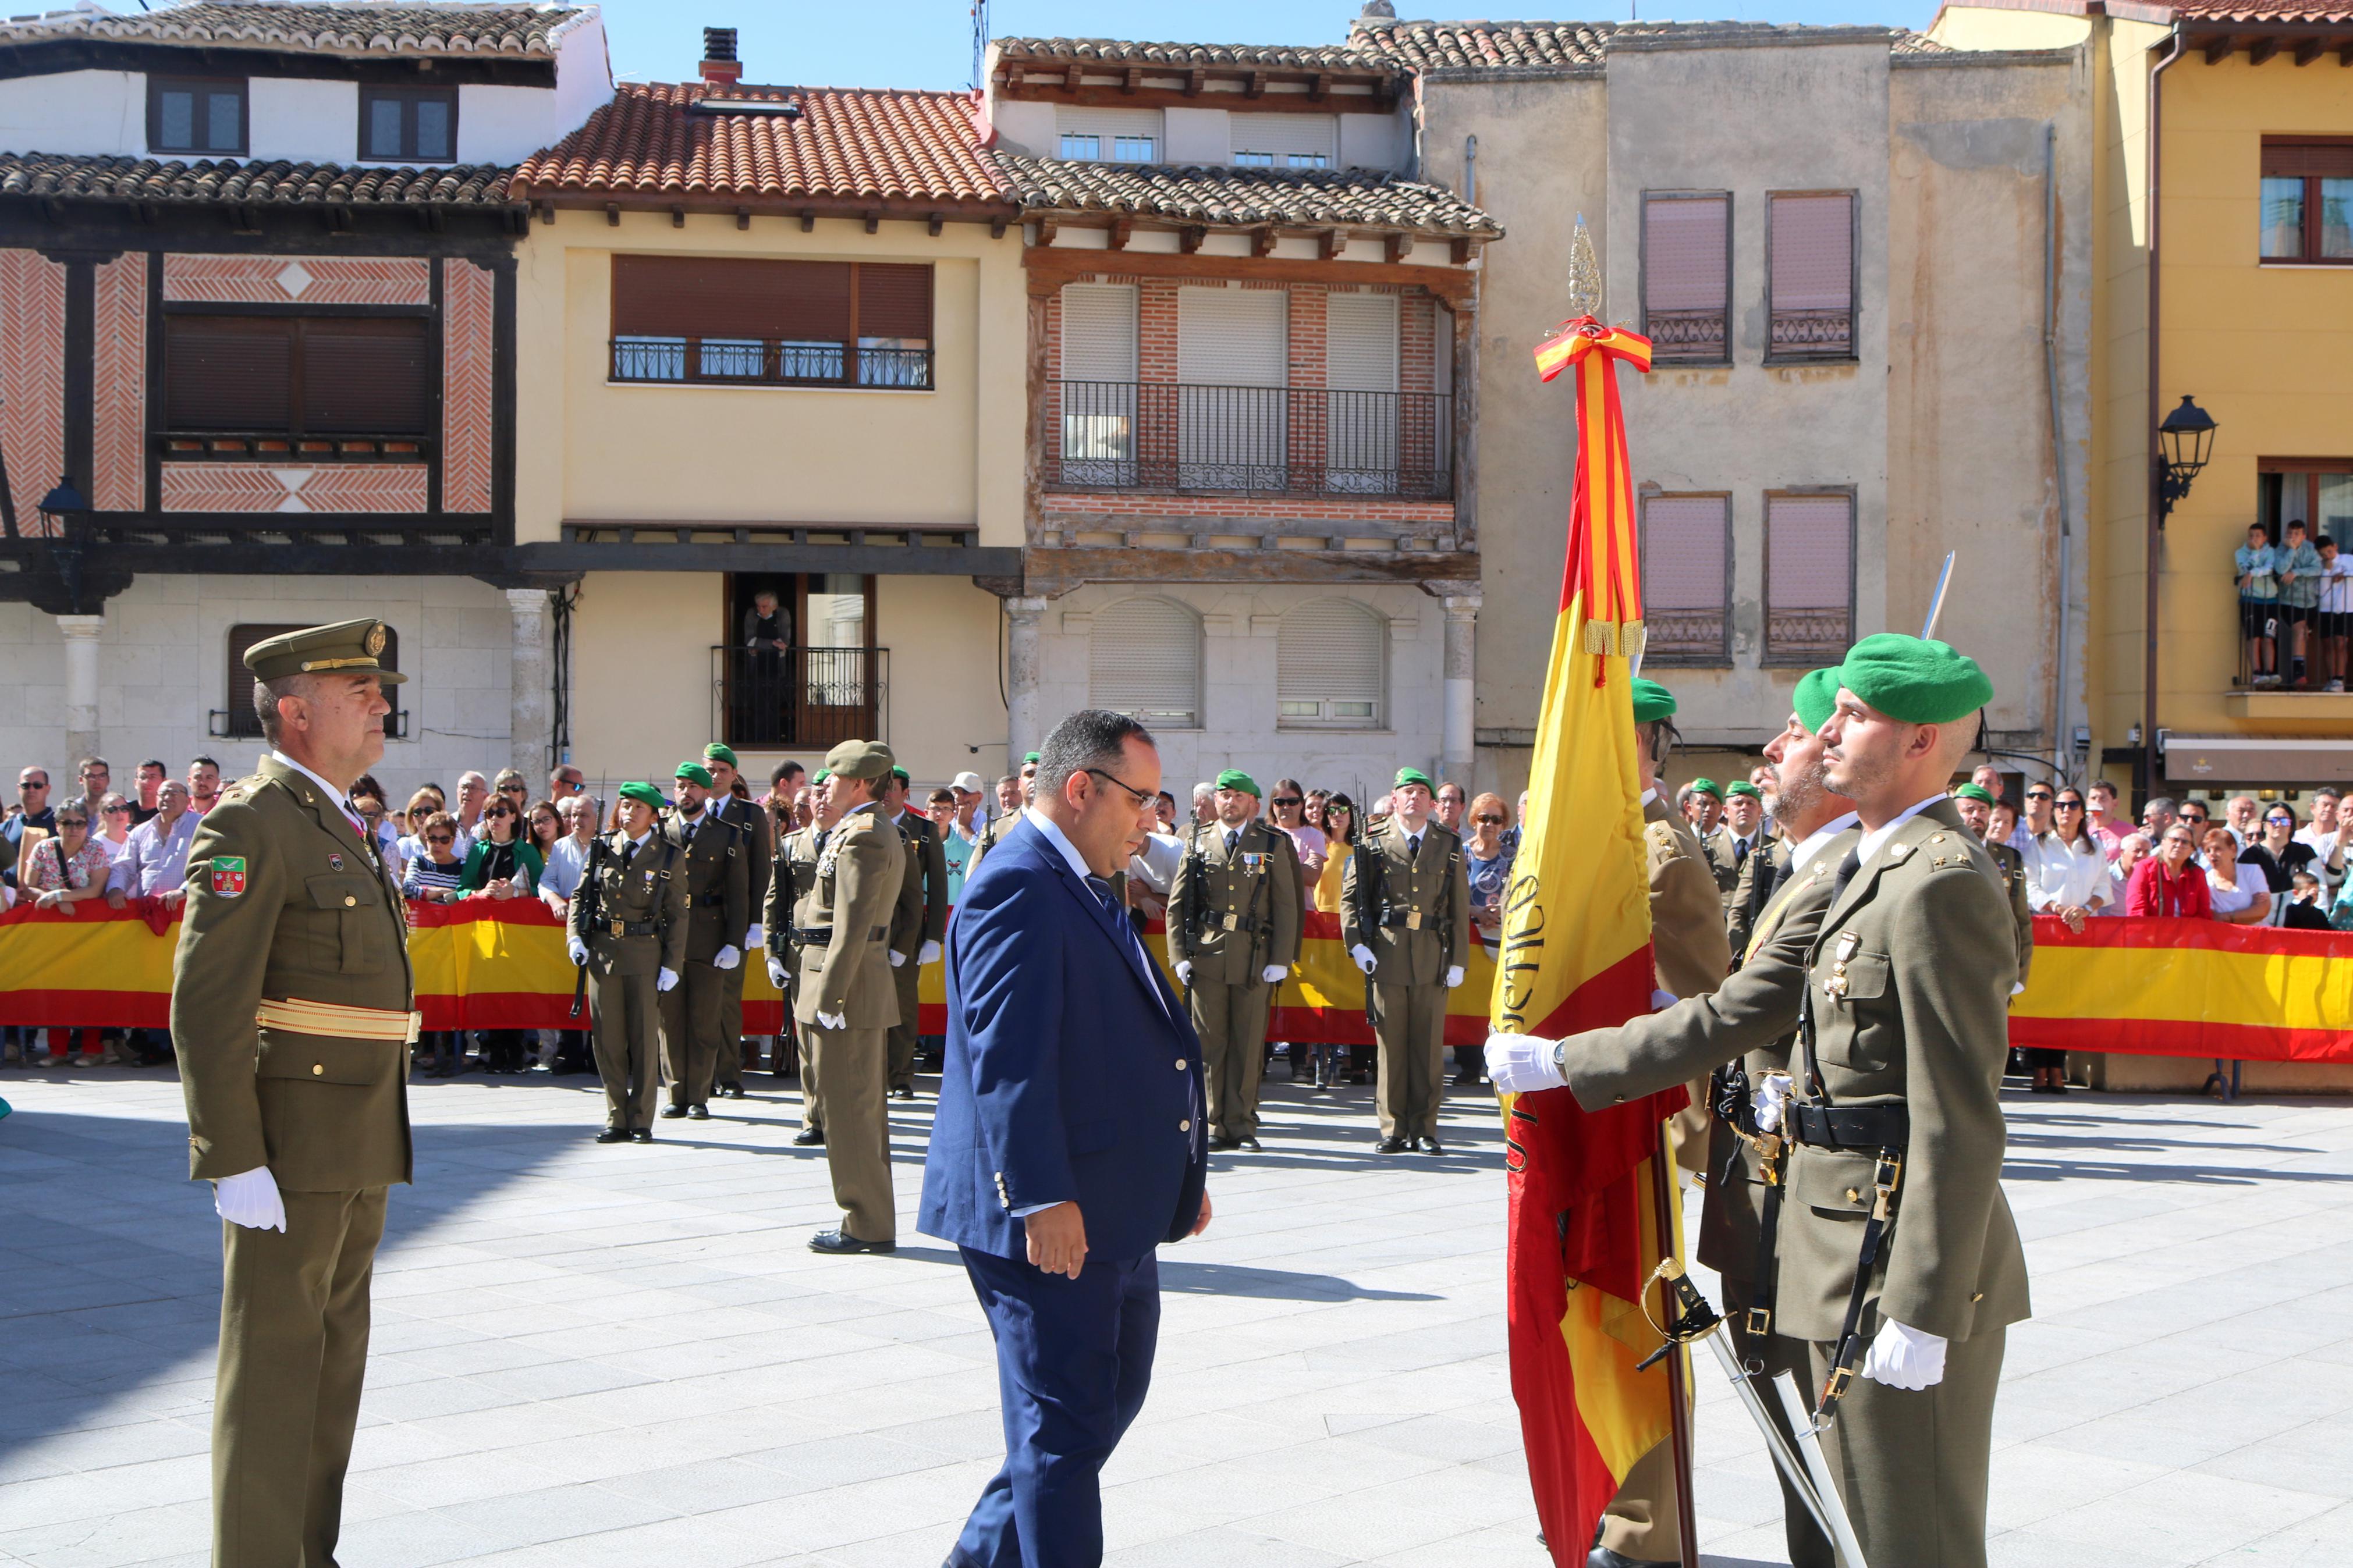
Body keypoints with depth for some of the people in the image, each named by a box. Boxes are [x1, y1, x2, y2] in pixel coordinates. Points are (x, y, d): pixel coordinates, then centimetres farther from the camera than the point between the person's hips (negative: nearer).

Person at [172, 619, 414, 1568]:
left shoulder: (335, 827, 17)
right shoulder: (251, 824, -13)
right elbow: (206, 1006, -19)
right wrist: (234, 1161, -23)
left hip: (358, 1146, 9)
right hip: (288, 1146, -9)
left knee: (336, 1351, 14)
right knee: (275, 1359, -4)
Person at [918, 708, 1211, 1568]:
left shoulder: (1083, 886, 17)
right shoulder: (1018, 886, -17)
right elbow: (1008, 1059, -24)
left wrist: (1179, 1171, 23)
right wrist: (1043, 1199, -27)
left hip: (1112, 1210, 11)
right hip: (1052, 1217, -11)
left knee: (1115, 1393, 19)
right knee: (1066, 1421, -4)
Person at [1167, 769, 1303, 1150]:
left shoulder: (1274, 844, 8)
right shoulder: (1197, 842, 11)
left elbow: (1286, 906, 4)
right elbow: (1177, 903, 10)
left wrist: (1280, 960, -4)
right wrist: (1180, 955, 0)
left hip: (1255, 960, -1)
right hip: (1205, 959, 1)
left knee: (1248, 1047, 1)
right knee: (1209, 1046, 1)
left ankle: (1242, 1126, 9)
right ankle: (1216, 1126, 7)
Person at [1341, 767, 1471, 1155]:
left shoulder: (1449, 847, 9)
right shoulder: (1373, 842, 6)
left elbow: (1460, 908, 10)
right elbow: (1350, 895, 7)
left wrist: (1457, 961, 4)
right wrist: (1356, 943, -5)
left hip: (1433, 959, 1)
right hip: (1387, 956, -1)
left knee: (1429, 1045, 2)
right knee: (1390, 1043, 1)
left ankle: (1424, 1130, 9)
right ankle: (1393, 1129, 8)